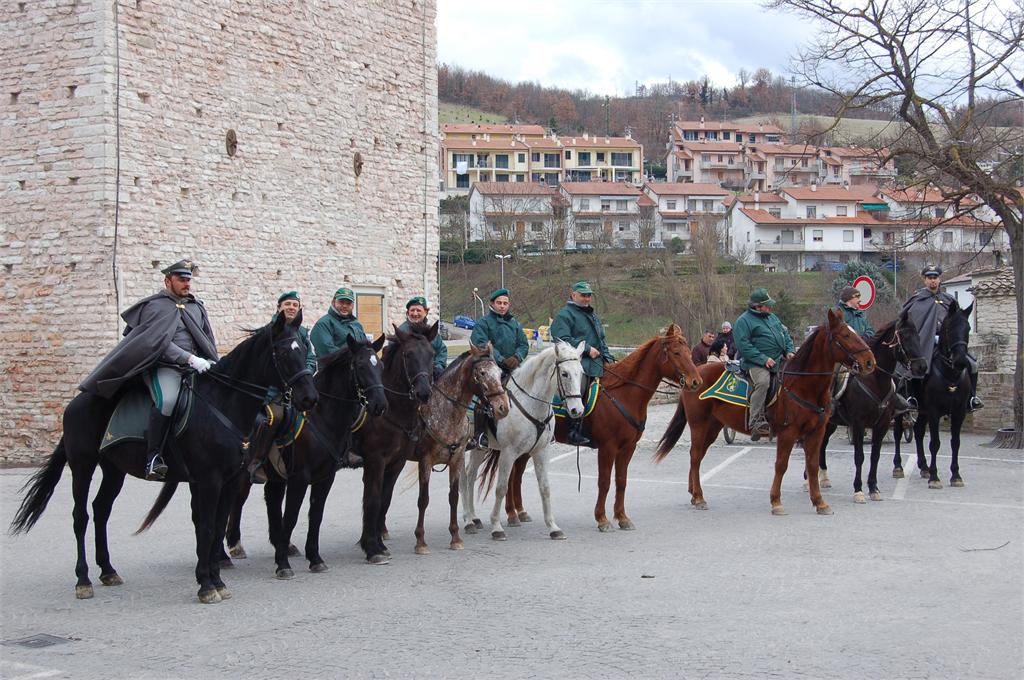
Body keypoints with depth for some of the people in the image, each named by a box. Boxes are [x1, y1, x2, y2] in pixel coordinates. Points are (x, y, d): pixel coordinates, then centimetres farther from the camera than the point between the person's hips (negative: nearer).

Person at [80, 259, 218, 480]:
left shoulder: (198, 307, 22)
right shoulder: (154, 306, 2)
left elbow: (209, 343, 24)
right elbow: (159, 342, -12)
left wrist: (211, 365, 4)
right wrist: (190, 359, -22)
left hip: (195, 366, 7)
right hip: (163, 366, -7)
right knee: (166, 400, -35)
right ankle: (153, 458, -30)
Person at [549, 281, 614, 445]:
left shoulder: (593, 315, 29)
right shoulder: (565, 314, -1)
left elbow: (601, 341, 34)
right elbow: (563, 340, -13)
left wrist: (608, 358, 16)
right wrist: (587, 349, -15)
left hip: (596, 363, 9)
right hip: (577, 363, -9)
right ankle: (574, 433, -31)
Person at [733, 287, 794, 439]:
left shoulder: (772, 317, 20)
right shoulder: (744, 320, -5)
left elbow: (785, 335, 27)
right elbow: (743, 345, -14)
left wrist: (789, 351, 8)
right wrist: (763, 359, -20)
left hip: (779, 361, 8)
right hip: (756, 363, -8)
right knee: (762, 381, -34)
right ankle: (755, 422, -34)